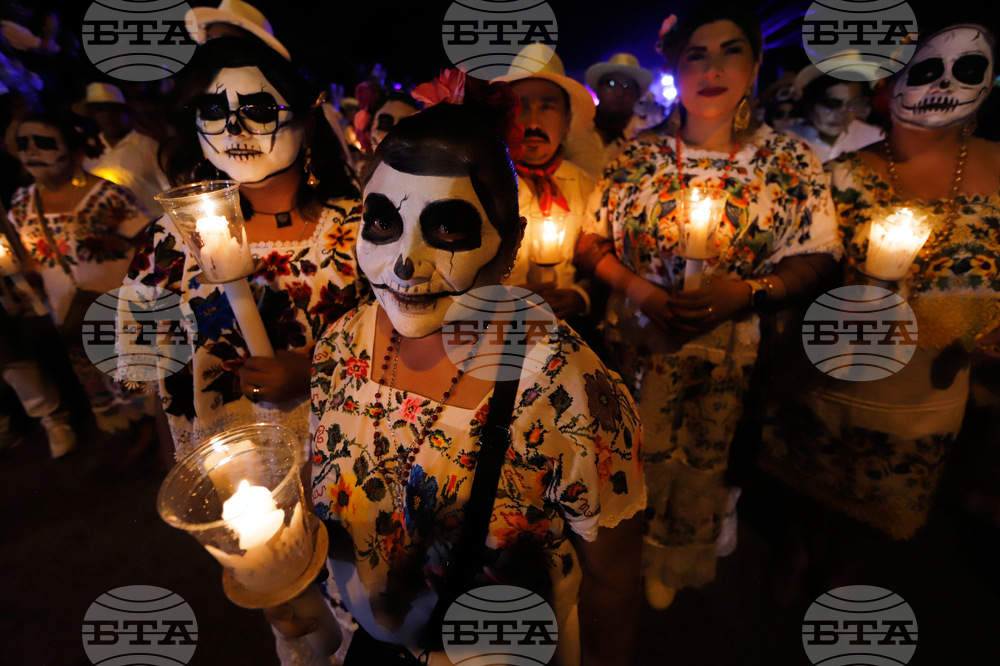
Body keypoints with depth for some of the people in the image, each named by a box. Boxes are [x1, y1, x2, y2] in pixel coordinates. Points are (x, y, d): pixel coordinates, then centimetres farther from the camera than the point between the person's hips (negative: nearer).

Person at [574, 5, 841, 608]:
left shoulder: (791, 161, -1)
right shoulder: (639, 154, 0)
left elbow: (815, 257, -2)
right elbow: (591, 241, 1)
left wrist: (747, 292, -20)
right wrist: (635, 287, -16)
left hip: (731, 351, 0)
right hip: (637, 342, 0)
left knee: (703, 463, 16)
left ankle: (671, 566, 47)